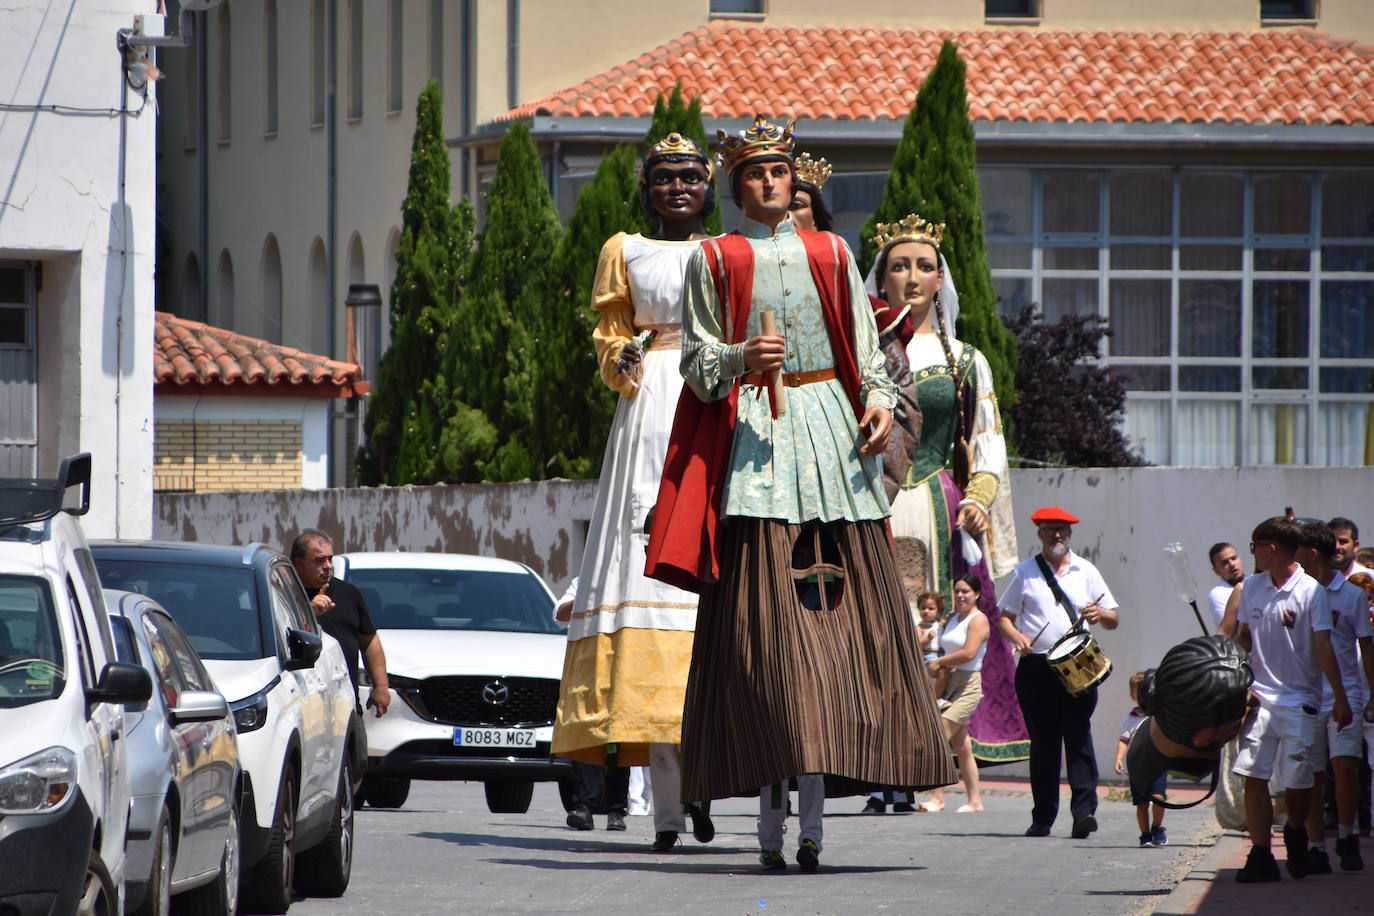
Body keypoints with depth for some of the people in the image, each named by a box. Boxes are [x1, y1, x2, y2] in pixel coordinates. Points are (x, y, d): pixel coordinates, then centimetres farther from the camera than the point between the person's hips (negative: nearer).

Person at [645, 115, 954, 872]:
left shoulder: (830, 256, 16)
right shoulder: (713, 260, 9)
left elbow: (866, 348, 15)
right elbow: (697, 363, 5)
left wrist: (879, 400, -4)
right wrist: (742, 358, -15)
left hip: (829, 435, 2)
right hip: (751, 435, -2)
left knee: (833, 608, -6)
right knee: (759, 614, -10)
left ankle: (814, 799, -7)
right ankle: (771, 809, -10)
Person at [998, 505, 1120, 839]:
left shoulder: (1086, 572, 13)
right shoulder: (1024, 572, 12)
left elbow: (1113, 621, 14)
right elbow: (1005, 617, 13)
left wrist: (1099, 614, -10)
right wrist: (1017, 637, -9)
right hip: (1036, 668, 0)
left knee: (1078, 736, -12)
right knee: (1042, 742, 1)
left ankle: (1084, 810, -18)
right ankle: (1043, 817, 7)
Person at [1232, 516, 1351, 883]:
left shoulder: (1311, 592, -8)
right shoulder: (1252, 587, 7)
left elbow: (1323, 647, -8)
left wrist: (1340, 698, -10)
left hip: (1299, 700, -4)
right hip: (1259, 696, 4)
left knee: (1297, 781, 0)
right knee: (1254, 776, -7)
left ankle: (1296, 835, 30)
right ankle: (1260, 856, -5)